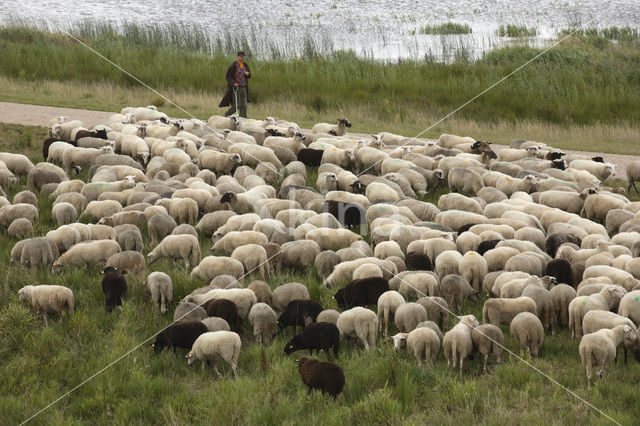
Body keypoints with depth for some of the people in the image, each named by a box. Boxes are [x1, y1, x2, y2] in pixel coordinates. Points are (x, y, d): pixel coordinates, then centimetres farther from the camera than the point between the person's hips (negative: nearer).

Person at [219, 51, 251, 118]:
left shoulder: (245, 65, 10)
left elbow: (249, 76, 18)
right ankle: (227, 115, 15)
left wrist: (248, 74, -5)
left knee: (244, 106, 0)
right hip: (235, 87, -6)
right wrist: (233, 83, -21)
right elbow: (227, 76, -9)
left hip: (243, 88, 6)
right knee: (237, 106, -9)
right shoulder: (233, 65, -9)